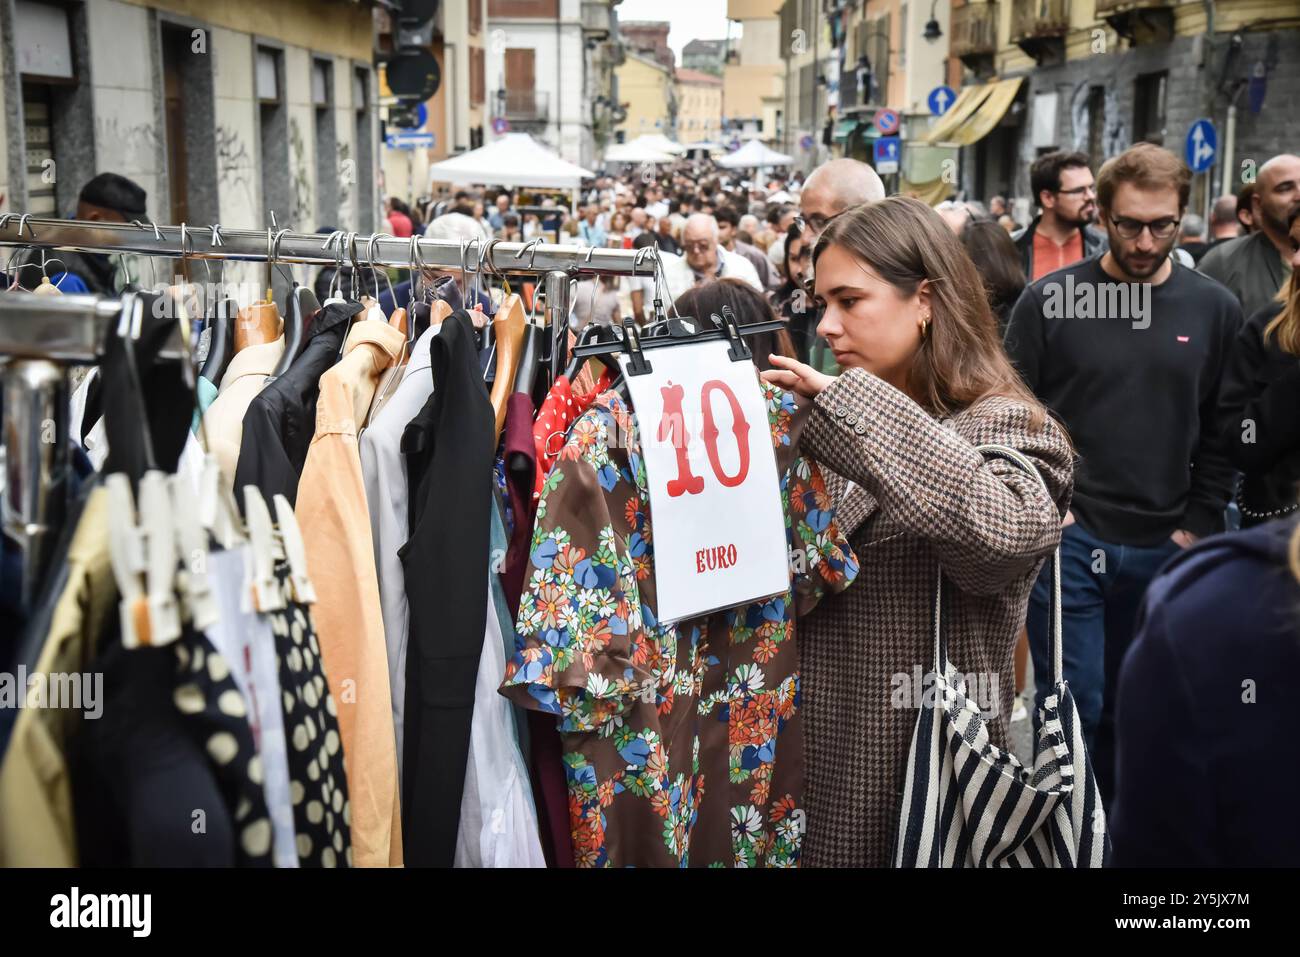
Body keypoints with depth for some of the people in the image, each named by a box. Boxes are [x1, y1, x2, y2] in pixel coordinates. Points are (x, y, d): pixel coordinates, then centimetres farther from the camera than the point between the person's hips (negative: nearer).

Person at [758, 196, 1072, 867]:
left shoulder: (1004, 426, -11)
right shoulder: (827, 432, 7)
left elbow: (1005, 531, -34)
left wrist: (855, 407, -28)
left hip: (927, 763, -5)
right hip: (819, 747, 6)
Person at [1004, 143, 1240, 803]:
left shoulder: (1213, 309, 3)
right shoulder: (1050, 299, -3)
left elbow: (1222, 433, 7)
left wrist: (1199, 526, 1)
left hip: (1163, 550, 3)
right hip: (1069, 539, -2)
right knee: (1072, 705, 1)